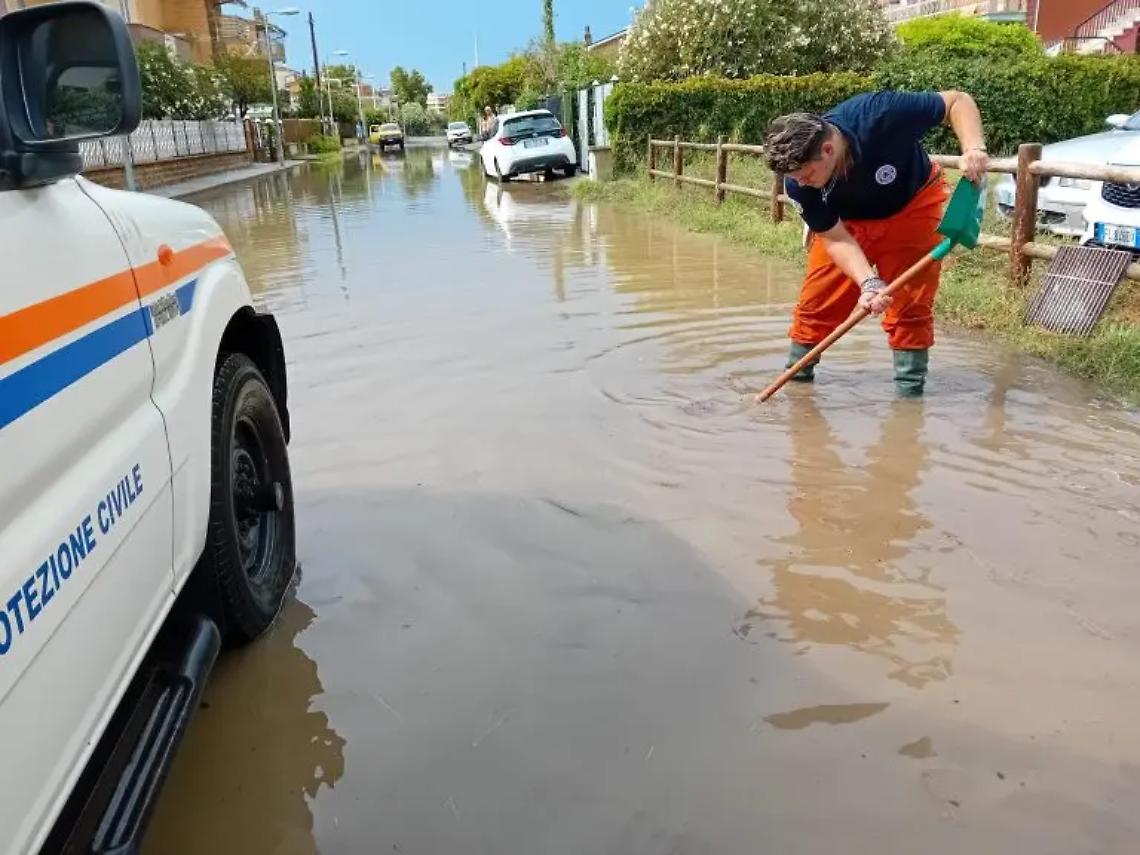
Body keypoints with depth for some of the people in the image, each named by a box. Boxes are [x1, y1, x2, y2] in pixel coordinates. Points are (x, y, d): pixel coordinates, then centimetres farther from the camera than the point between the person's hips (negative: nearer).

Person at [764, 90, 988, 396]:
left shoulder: (879, 115, -38)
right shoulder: (798, 182, -28)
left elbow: (957, 100, -25)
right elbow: (836, 238, -23)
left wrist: (973, 147, -42)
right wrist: (869, 283, -38)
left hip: (913, 205, -2)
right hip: (849, 221, 2)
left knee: (910, 304, -7)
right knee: (817, 299, -4)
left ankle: (909, 389, 4)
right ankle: (795, 376, 14)